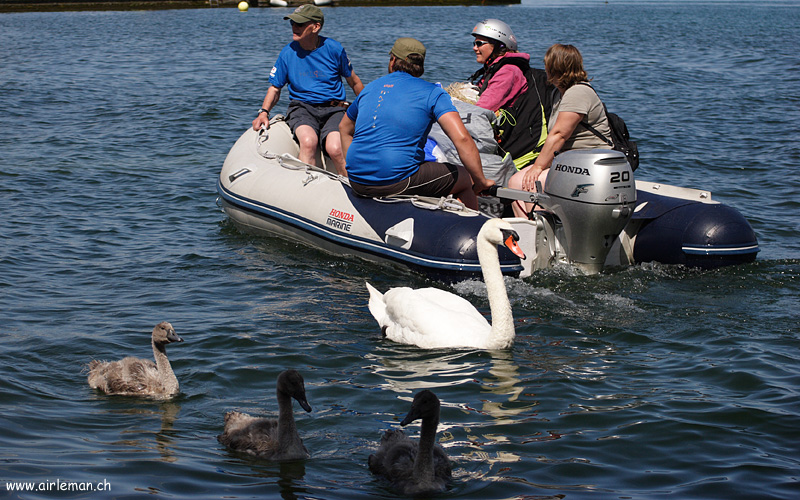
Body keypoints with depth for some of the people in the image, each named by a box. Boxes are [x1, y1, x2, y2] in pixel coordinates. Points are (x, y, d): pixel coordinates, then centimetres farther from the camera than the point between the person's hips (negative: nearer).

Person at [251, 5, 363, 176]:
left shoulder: (334, 49, 0)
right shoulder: (287, 53, 3)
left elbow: (354, 81, 13)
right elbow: (275, 88, 12)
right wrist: (264, 112, -4)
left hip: (334, 109, -1)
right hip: (301, 107, 1)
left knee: (335, 149, -29)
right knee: (308, 141, -34)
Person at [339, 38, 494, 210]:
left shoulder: (370, 88, 18)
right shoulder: (433, 93, 1)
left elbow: (344, 129, 32)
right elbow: (461, 138, -13)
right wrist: (481, 182, -4)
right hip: (396, 181, -6)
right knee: (466, 179, 12)